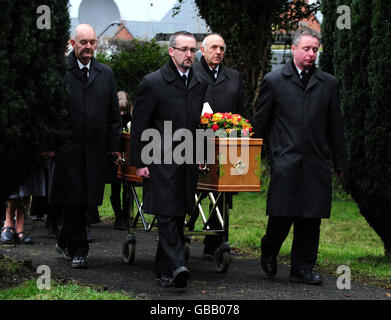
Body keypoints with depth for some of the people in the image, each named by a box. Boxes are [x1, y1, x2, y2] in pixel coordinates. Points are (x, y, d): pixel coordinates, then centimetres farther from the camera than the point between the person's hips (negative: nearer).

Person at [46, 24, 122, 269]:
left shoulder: (106, 74, 13)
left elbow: (113, 114, 15)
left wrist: (115, 145, 9)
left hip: (95, 148, 3)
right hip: (67, 145, -3)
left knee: (80, 200, 5)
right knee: (74, 197, -4)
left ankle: (65, 242, 21)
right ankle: (78, 248, 5)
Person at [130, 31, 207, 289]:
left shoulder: (200, 84, 11)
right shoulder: (153, 83, -5)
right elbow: (139, 125, -4)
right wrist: (140, 163, -7)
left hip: (188, 162, 6)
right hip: (162, 161, -6)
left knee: (178, 217, 8)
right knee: (167, 215, -12)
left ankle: (164, 269, 16)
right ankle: (176, 266, -19)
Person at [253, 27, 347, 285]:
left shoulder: (328, 84, 12)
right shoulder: (274, 81, 5)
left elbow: (336, 126, 14)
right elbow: (261, 121, 8)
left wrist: (340, 161, 14)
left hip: (317, 163, 3)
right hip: (285, 162, -2)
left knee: (311, 219, 3)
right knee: (282, 215, -4)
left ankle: (302, 269, 12)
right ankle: (268, 254, 23)